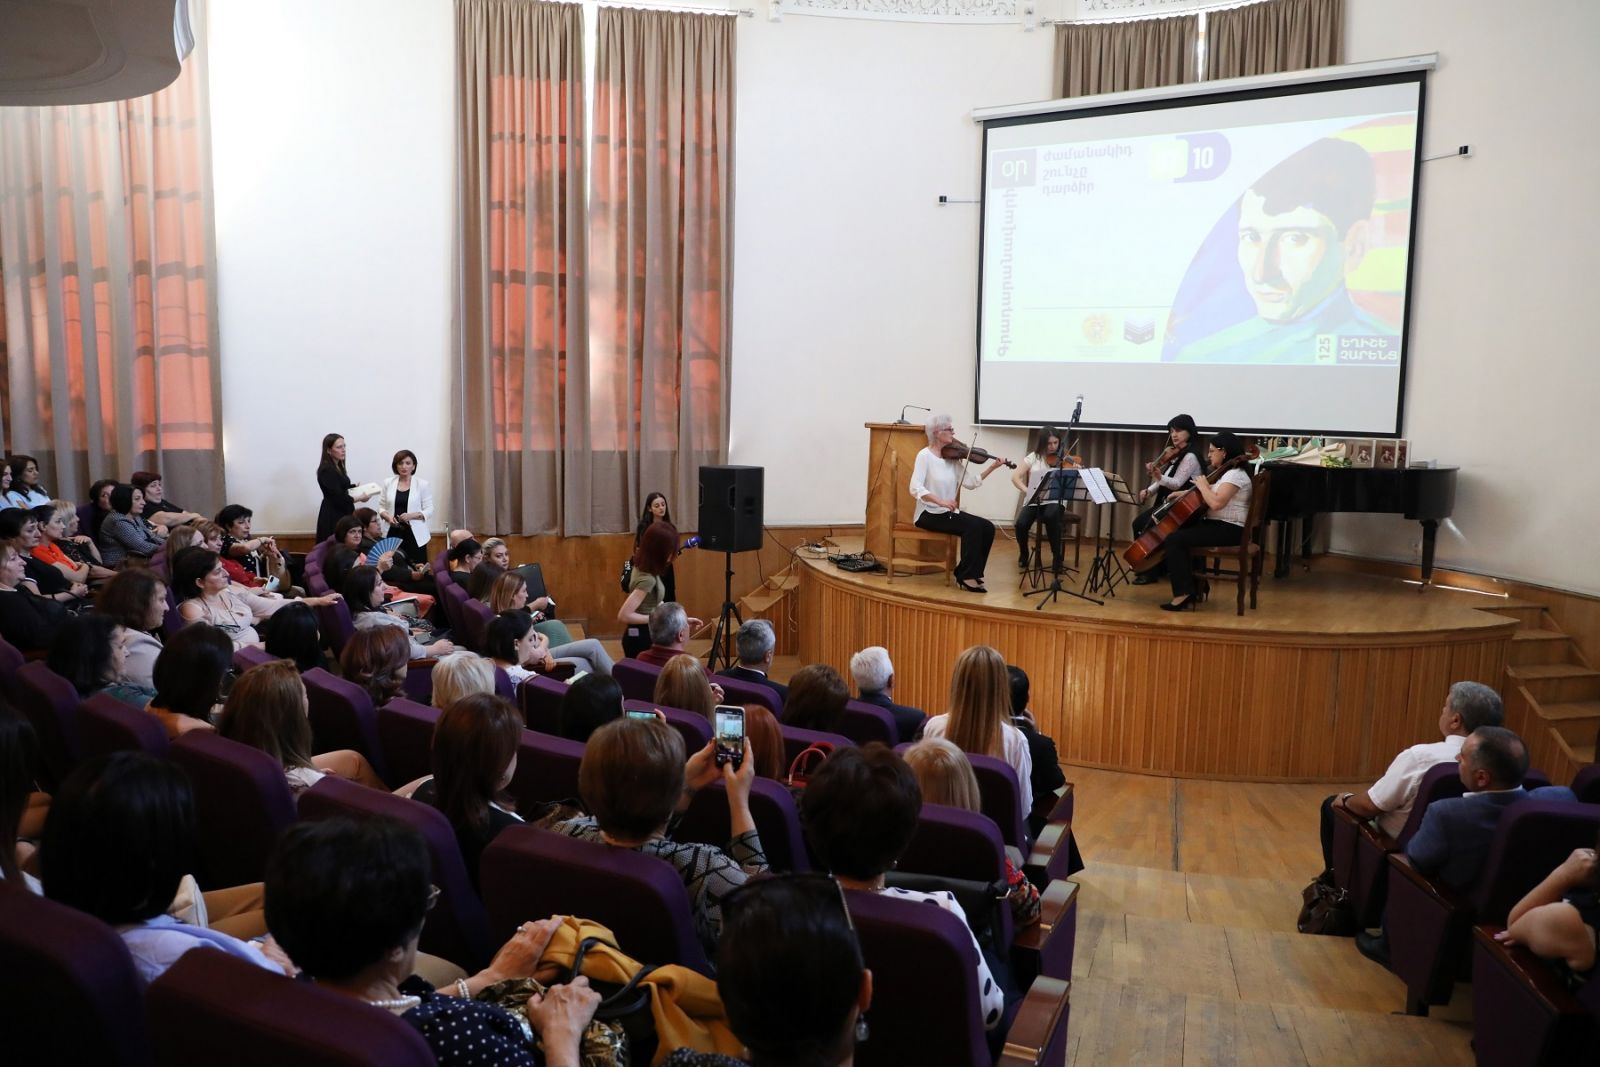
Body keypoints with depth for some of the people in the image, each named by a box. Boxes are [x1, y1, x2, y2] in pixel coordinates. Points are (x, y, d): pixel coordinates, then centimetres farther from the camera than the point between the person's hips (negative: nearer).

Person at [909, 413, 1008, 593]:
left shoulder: (953, 457, 8)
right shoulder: (925, 455, -10)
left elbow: (970, 482, 2)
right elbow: (915, 488, -22)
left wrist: (992, 468, -6)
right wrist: (940, 501, -34)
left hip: (949, 512, 7)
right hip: (929, 514, -7)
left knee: (987, 527, -10)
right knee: (973, 526, -24)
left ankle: (972, 573, 1)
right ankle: (967, 576, -14)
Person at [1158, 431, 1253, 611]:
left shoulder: (1235, 474, -16)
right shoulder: (1225, 473, 17)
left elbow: (1216, 503, -29)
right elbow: (1203, 496, 25)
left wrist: (1202, 485, -14)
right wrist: (1181, 493, 11)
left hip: (1228, 530, -11)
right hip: (1217, 525, 11)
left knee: (1174, 540, -19)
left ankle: (1184, 592, -16)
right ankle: (1196, 586, 13)